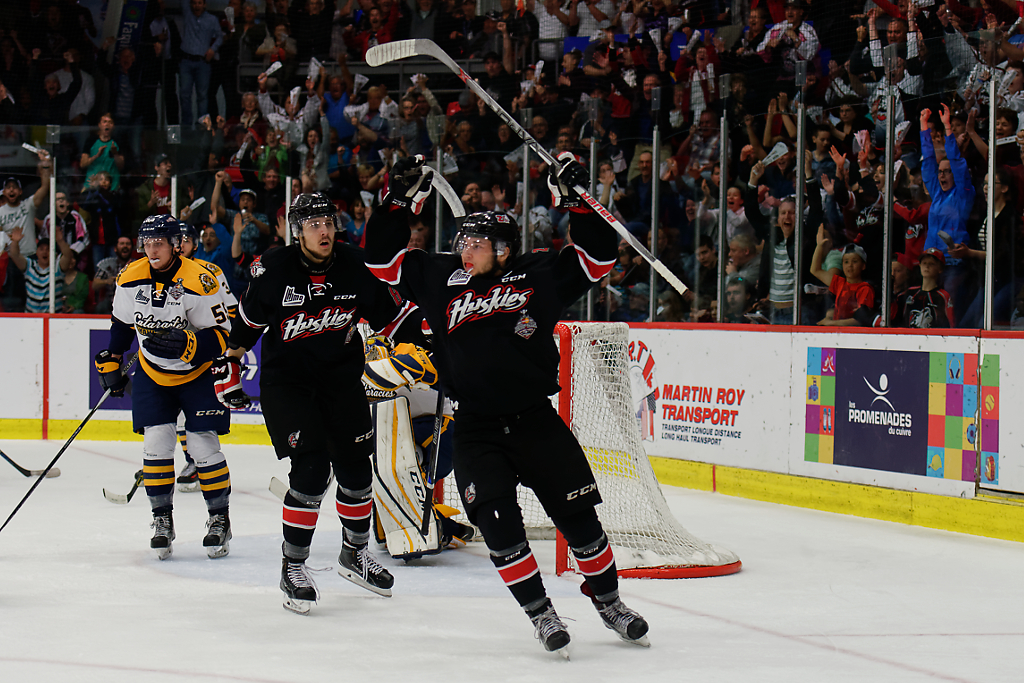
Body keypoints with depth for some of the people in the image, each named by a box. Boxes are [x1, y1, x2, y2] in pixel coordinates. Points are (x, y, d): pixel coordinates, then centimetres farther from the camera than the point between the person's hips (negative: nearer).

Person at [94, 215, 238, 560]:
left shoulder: (200, 281, -24)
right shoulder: (130, 279, -7)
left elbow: (223, 335, -21)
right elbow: (121, 324, 10)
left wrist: (187, 344, -35)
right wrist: (109, 362, 10)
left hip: (199, 374, -4)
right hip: (153, 375, 4)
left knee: (203, 445, -7)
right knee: (156, 442, -4)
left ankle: (219, 519, 8)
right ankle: (162, 519, 8)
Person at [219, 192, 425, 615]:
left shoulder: (354, 265, -7)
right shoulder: (273, 270, -15)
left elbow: (387, 310, 7)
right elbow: (247, 320, 0)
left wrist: (418, 344, 6)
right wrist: (230, 365, 3)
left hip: (340, 374, 4)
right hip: (285, 378, -4)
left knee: (355, 465, 6)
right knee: (312, 468, -16)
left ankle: (355, 552, 30)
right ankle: (293, 567, -4)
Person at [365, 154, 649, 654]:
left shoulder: (539, 275, 3)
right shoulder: (441, 278, 7)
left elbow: (596, 259, 5)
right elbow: (383, 260, 10)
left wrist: (577, 202, -3)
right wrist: (399, 201, 2)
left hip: (536, 419, -1)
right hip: (475, 427, 1)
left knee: (577, 514, 1)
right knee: (497, 521, -13)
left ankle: (608, 600, 20)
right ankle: (540, 613, 0)